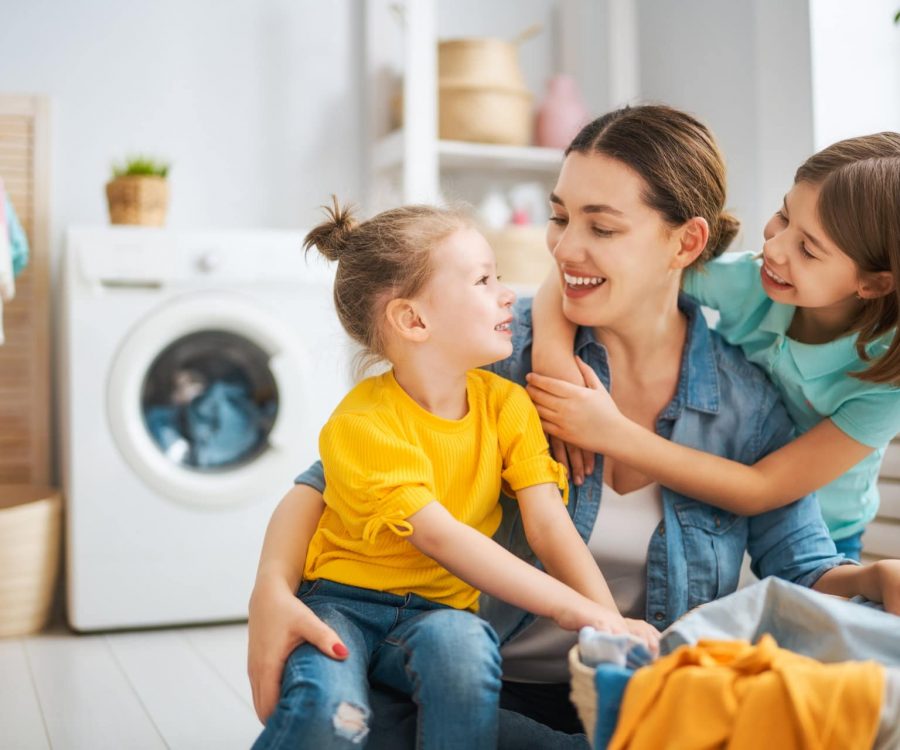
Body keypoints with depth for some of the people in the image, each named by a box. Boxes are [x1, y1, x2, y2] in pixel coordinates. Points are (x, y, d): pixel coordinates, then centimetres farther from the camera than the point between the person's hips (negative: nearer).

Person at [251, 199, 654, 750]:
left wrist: (610, 621, -27)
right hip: (341, 601, -3)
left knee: (460, 643, -32)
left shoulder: (507, 405, -2)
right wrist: (574, 609, -34)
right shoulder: (363, 423, -19)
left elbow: (549, 524, -10)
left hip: (438, 610, 3)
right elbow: (440, 538, -28)